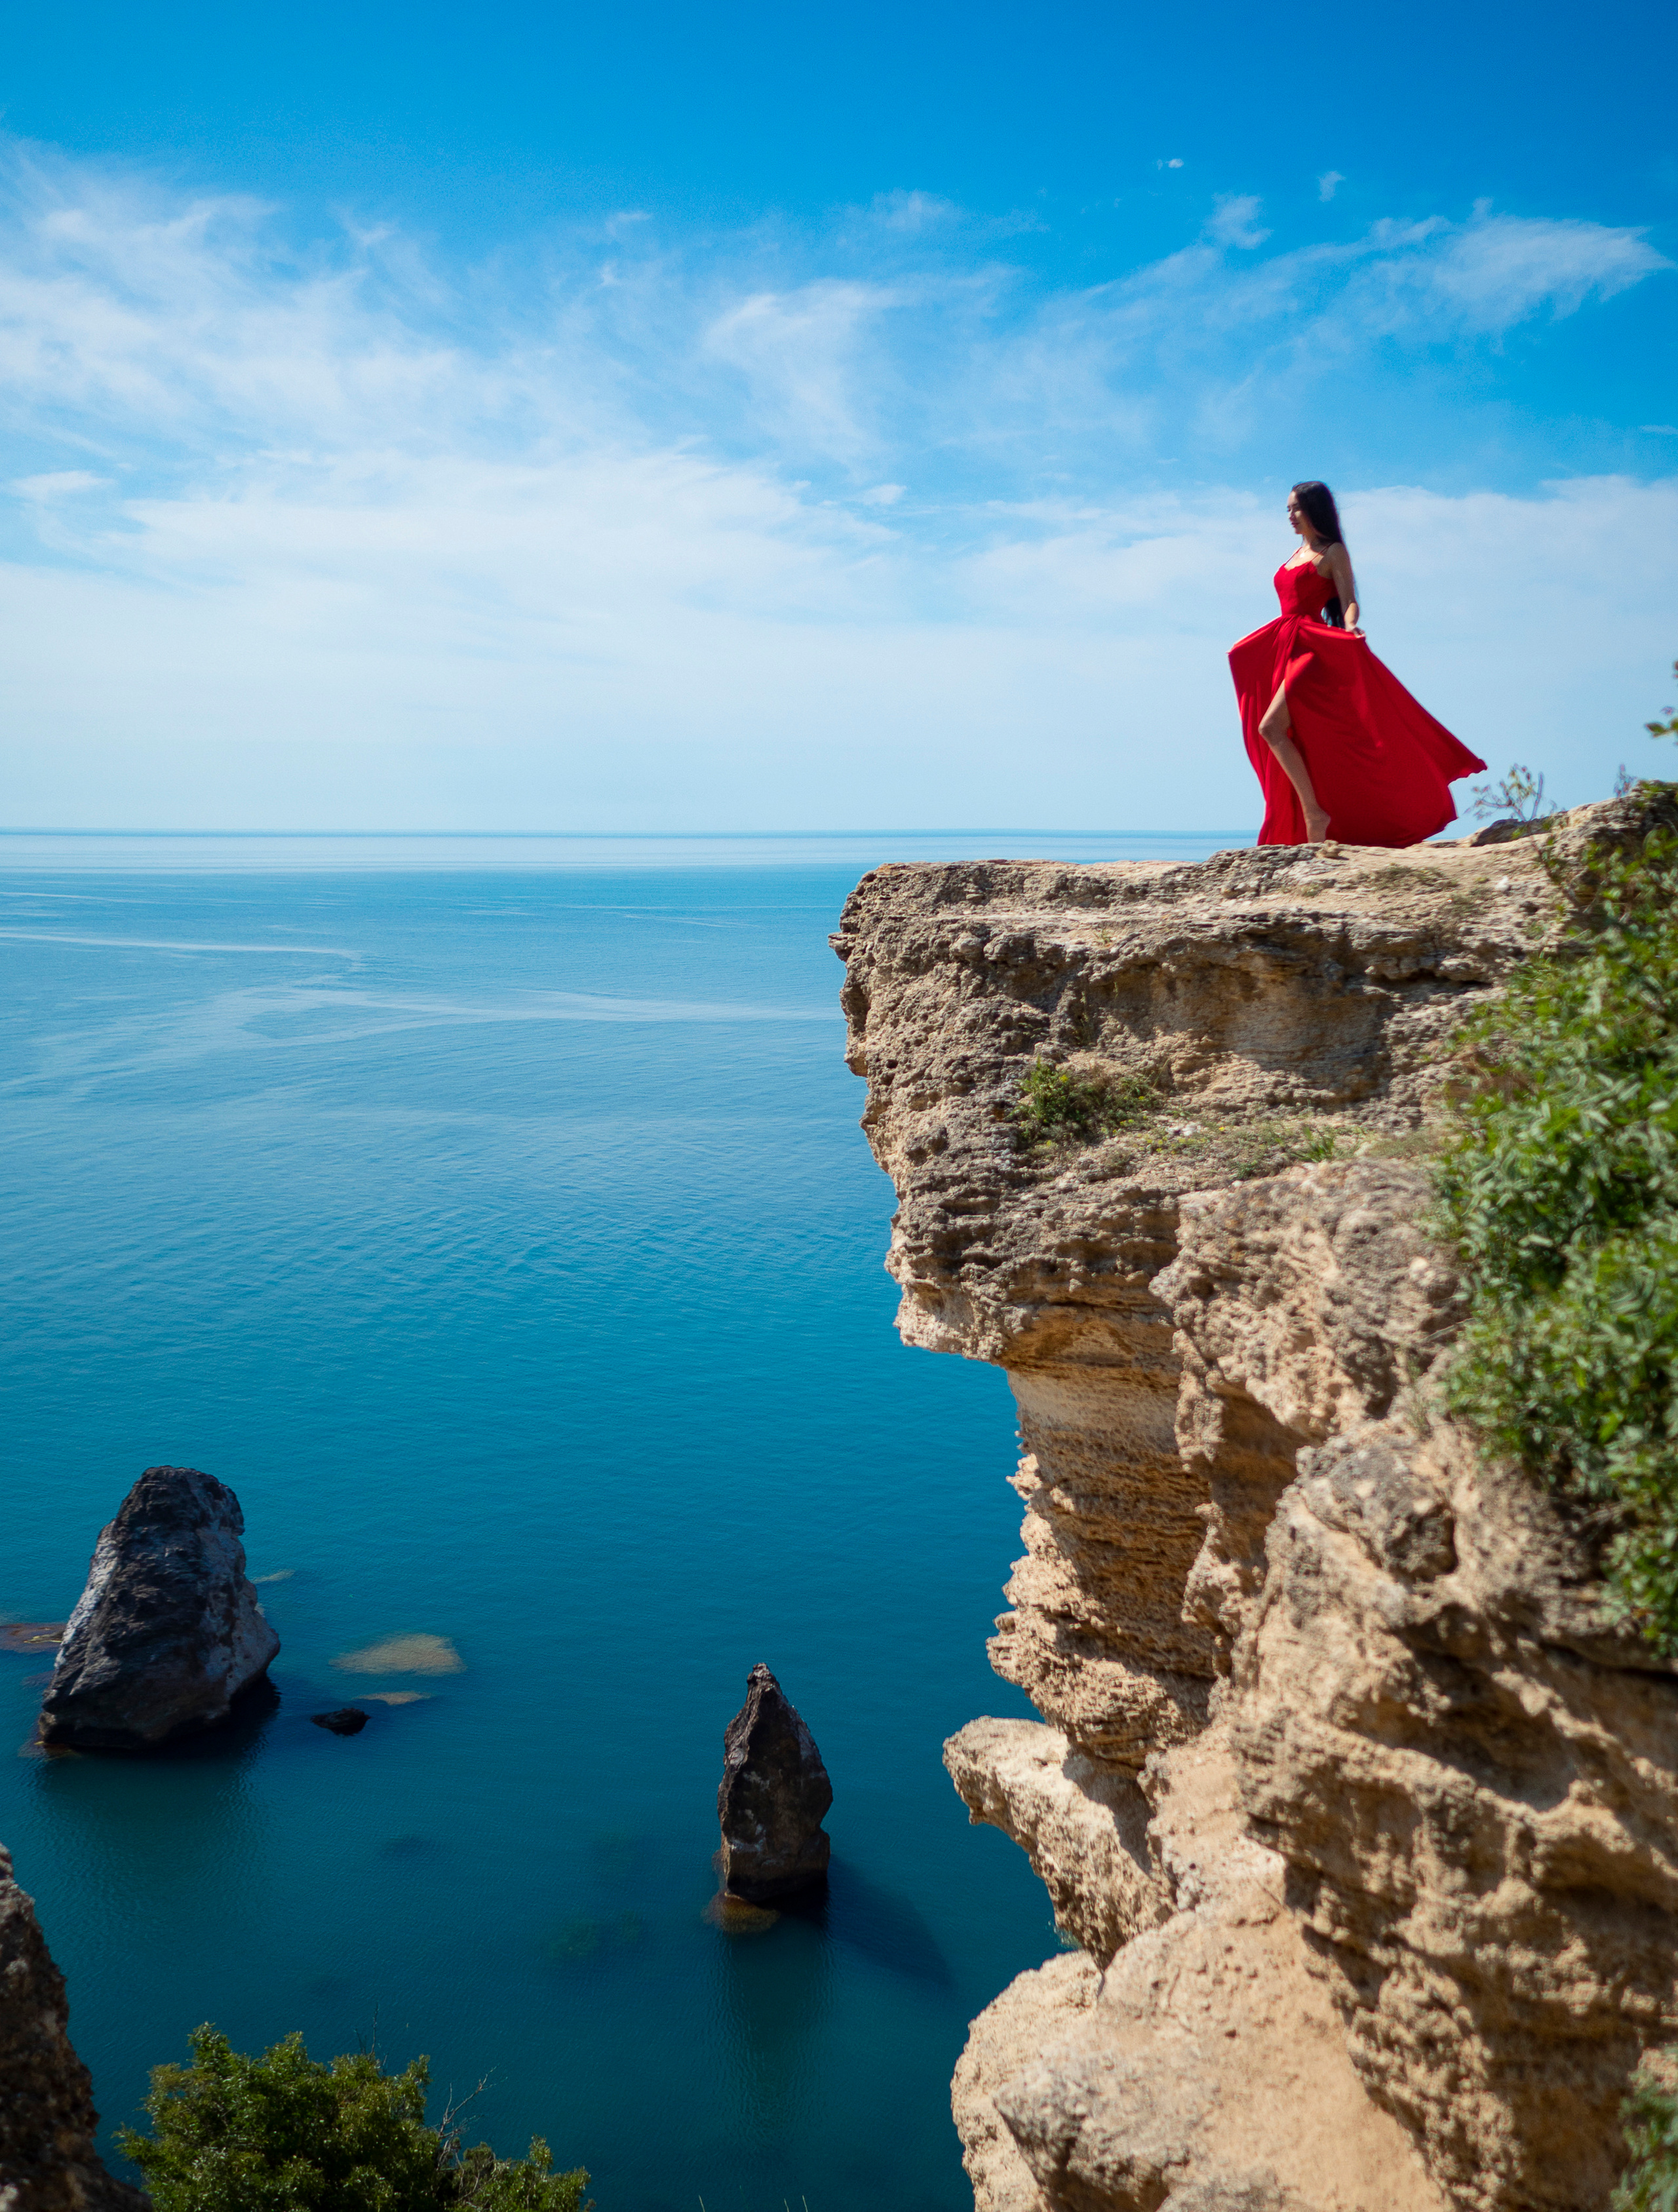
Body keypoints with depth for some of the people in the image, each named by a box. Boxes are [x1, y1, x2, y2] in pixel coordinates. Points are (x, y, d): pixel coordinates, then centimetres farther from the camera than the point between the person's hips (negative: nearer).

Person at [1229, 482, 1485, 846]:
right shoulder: (1297, 555, 21)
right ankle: (1314, 831, 6)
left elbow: (1349, 602, -9)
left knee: (1271, 728, -22)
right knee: (1294, 737, 4)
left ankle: (1314, 813, -18)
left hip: (1312, 649, -8)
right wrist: (1251, 648, 31)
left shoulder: (1333, 552, -1)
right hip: (1285, 648, 8)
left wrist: (1350, 627, -30)